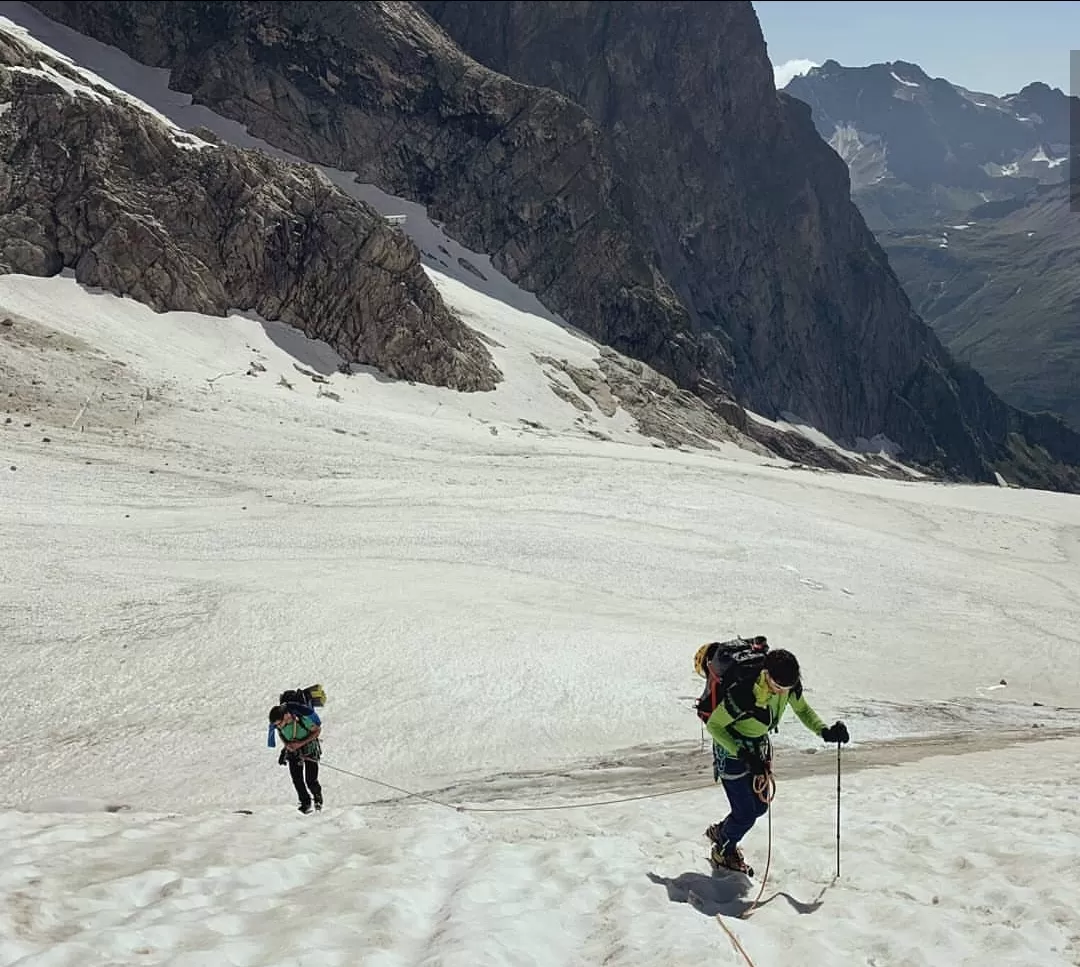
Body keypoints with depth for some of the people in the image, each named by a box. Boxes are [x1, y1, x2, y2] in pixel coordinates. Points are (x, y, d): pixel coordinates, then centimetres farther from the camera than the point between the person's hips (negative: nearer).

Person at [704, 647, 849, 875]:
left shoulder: (790, 683, -20)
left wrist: (824, 731, -15)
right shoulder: (743, 692, -38)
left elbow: (802, 709, 1)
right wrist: (744, 755, -30)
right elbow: (713, 725, -26)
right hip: (732, 751, -6)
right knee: (745, 814, 0)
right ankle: (723, 852, 30)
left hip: (759, 746, 6)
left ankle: (720, 831, 43)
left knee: (760, 806, 16)